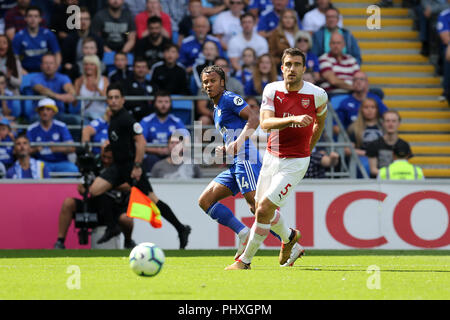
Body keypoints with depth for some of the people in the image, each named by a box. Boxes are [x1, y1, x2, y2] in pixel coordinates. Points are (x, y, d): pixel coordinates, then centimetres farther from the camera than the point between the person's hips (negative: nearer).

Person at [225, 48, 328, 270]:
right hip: (271, 157, 4)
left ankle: (245, 260, 1)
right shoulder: (272, 90, -7)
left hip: (295, 162, -4)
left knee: (264, 209, -14)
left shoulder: (317, 95, -10)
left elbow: (320, 121, 11)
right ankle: (289, 238, 48)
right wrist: (293, 120, -37)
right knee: (262, 208, 18)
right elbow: (265, 123, -21)